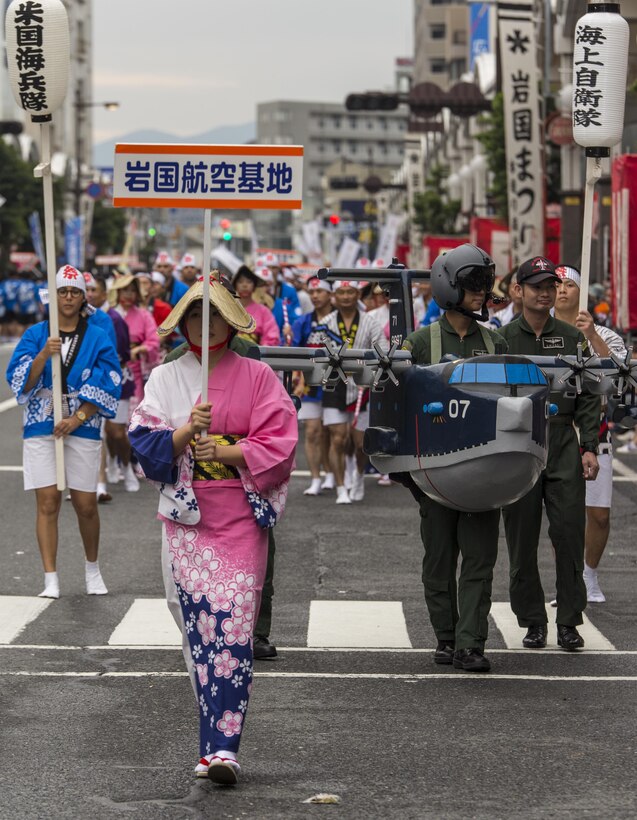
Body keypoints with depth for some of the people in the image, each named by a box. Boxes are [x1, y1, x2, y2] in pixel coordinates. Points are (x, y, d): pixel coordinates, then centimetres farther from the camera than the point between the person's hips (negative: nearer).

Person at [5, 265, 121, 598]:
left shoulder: (98, 339, 3)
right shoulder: (35, 334, 5)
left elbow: (107, 386, -2)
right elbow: (20, 380, -3)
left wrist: (77, 418, -12)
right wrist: (43, 355, -20)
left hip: (83, 428, 0)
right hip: (41, 427, 0)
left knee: (86, 504, 2)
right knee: (47, 501, -5)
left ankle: (93, 570, 25)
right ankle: (51, 580, -2)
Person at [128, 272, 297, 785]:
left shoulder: (257, 377, 4)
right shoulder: (165, 380, 10)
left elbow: (279, 443, -3)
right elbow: (144, 444, 1)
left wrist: (225, 453, -15)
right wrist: (186, 431, -16)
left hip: (240, 516, -2)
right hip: (186, 517, 2)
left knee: (231, 628, -12)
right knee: (199, 626, 1)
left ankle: (222, 747, -16)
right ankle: (220, 734, 14)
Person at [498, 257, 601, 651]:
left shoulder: (572, 338, 10)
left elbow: (588, 397, 9)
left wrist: (589, 448, 0)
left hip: (564, 447, 1)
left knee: (570, 536, -3)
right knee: (522, 541, 3)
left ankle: (569, 622, 5)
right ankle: (533, 621, 14)